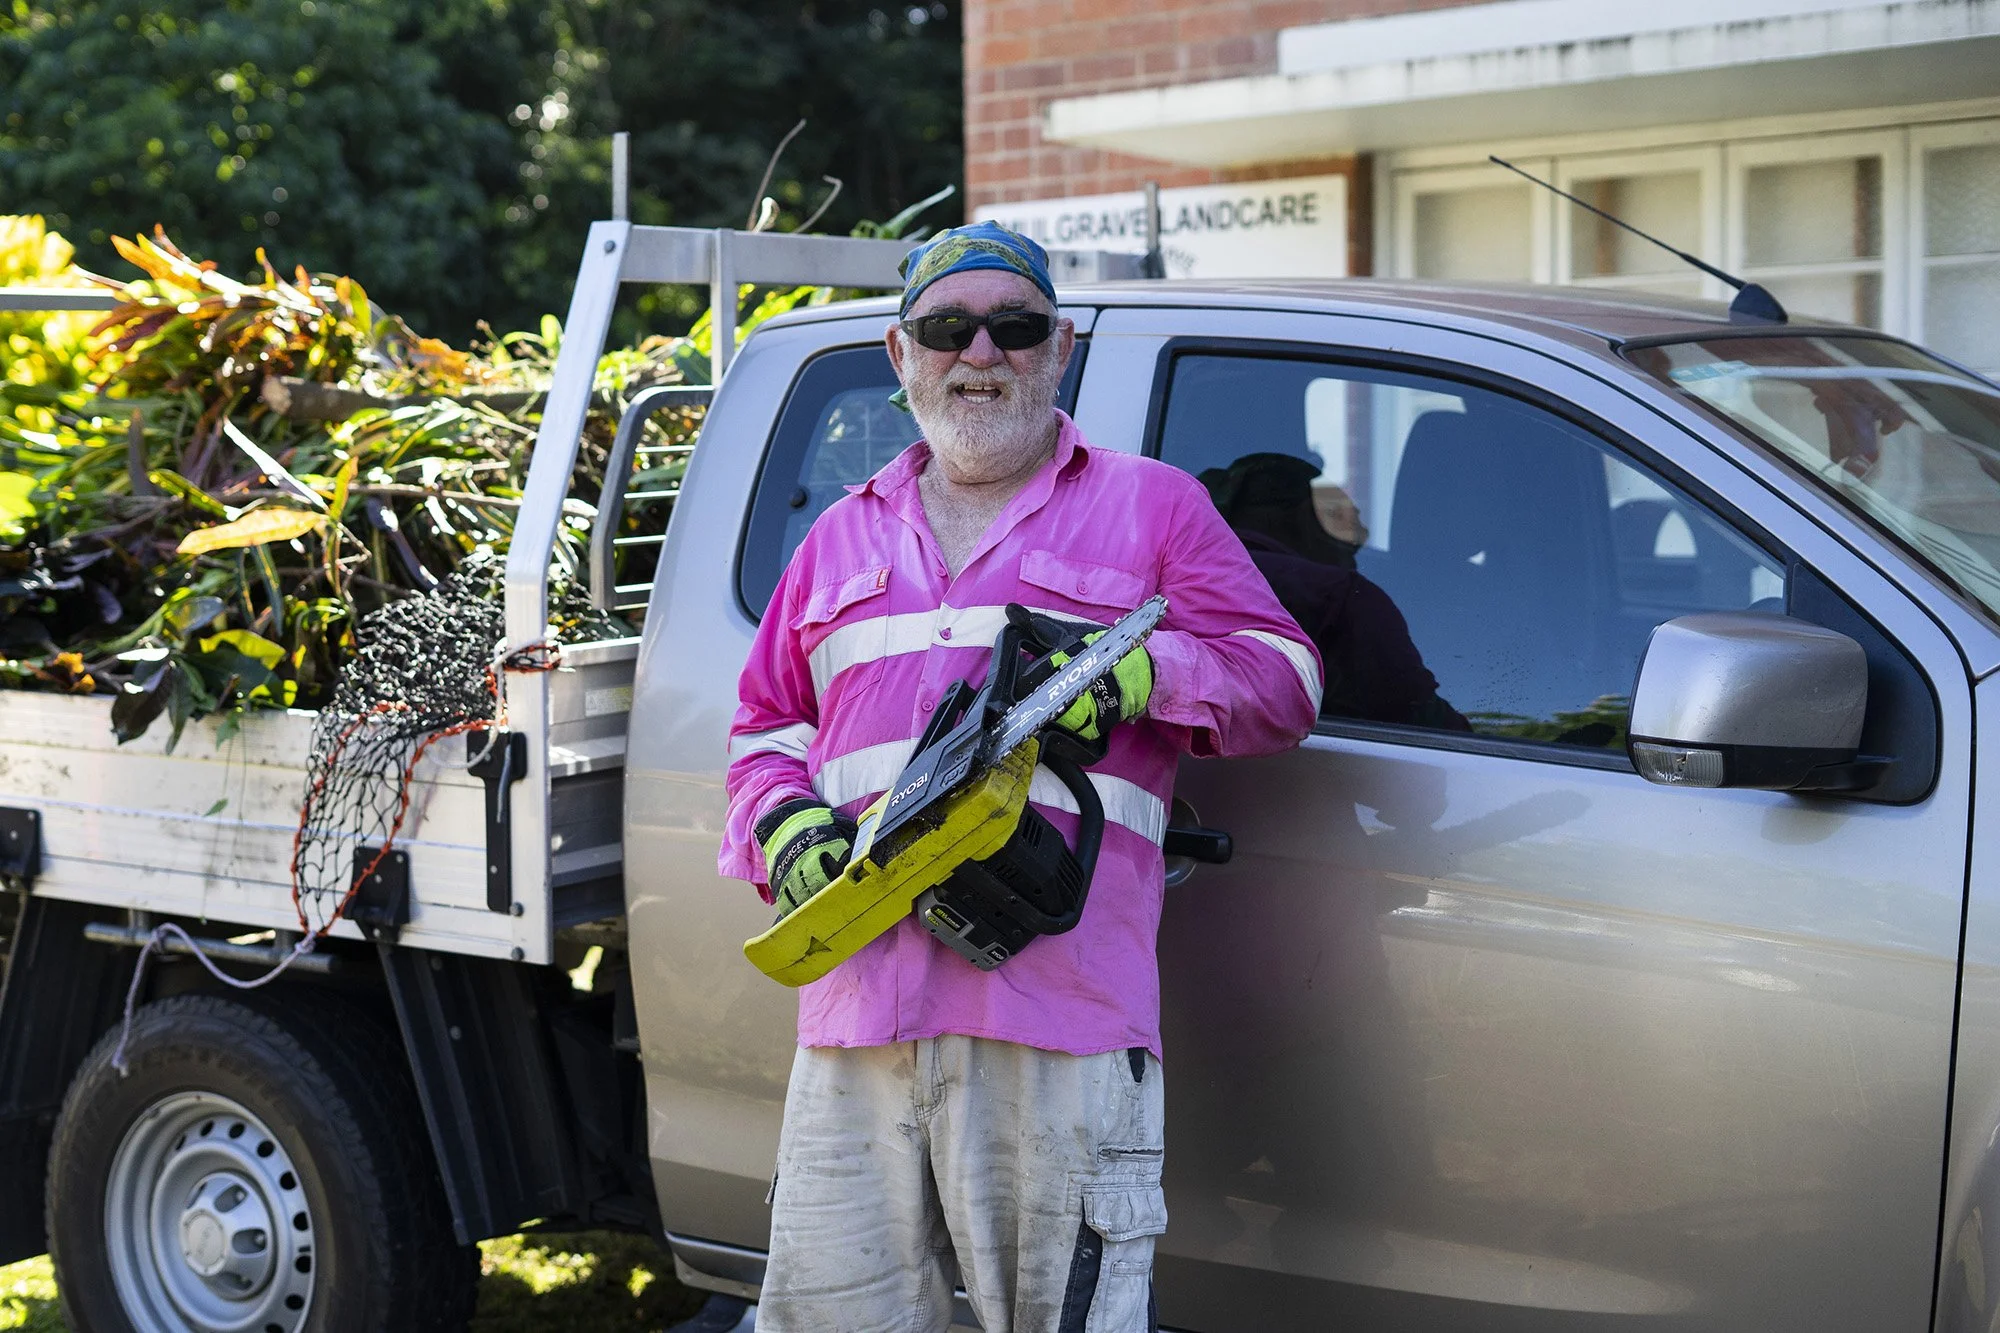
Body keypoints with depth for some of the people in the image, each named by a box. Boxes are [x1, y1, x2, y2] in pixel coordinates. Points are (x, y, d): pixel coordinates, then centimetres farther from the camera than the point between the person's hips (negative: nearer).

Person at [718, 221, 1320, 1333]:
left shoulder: (1152, 506, 13)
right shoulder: (844, 539, 24)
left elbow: (1285, 677, 7)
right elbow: (768, 731, 27)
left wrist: (1137, 672, -12)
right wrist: (783, 827, 4)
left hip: (1065, 1015, -4)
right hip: (857, 1011, 4)